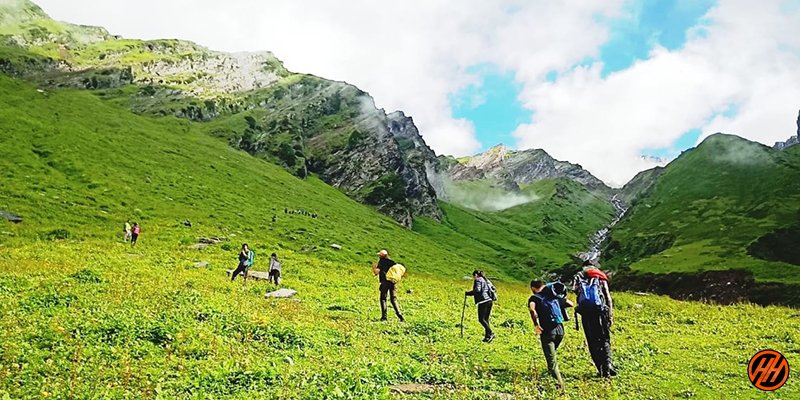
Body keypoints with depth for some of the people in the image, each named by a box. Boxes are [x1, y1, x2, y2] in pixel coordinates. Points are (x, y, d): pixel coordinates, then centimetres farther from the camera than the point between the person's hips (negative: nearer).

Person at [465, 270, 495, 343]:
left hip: (483, 301, -8)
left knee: (481, 319, -8)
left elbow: (477, 290, -17)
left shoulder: (478, 280, -2)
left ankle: (490, 333, -19)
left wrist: (468, 293, -9)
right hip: (490, 301, 9)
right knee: (486, 319, 10)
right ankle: (487, 336, 5)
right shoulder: (486, 280, 22)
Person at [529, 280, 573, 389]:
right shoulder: (554, 295, 15)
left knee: (551, 360, -1)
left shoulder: (534, 298, 2)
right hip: (560, 329, 5)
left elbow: (532, 309, -23)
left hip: (547, 331, -5)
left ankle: (560, 384, -11)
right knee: (553, 353, 29)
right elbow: (570, 304, 26)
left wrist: (536, 325, -17)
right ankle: (553, 372, 45)